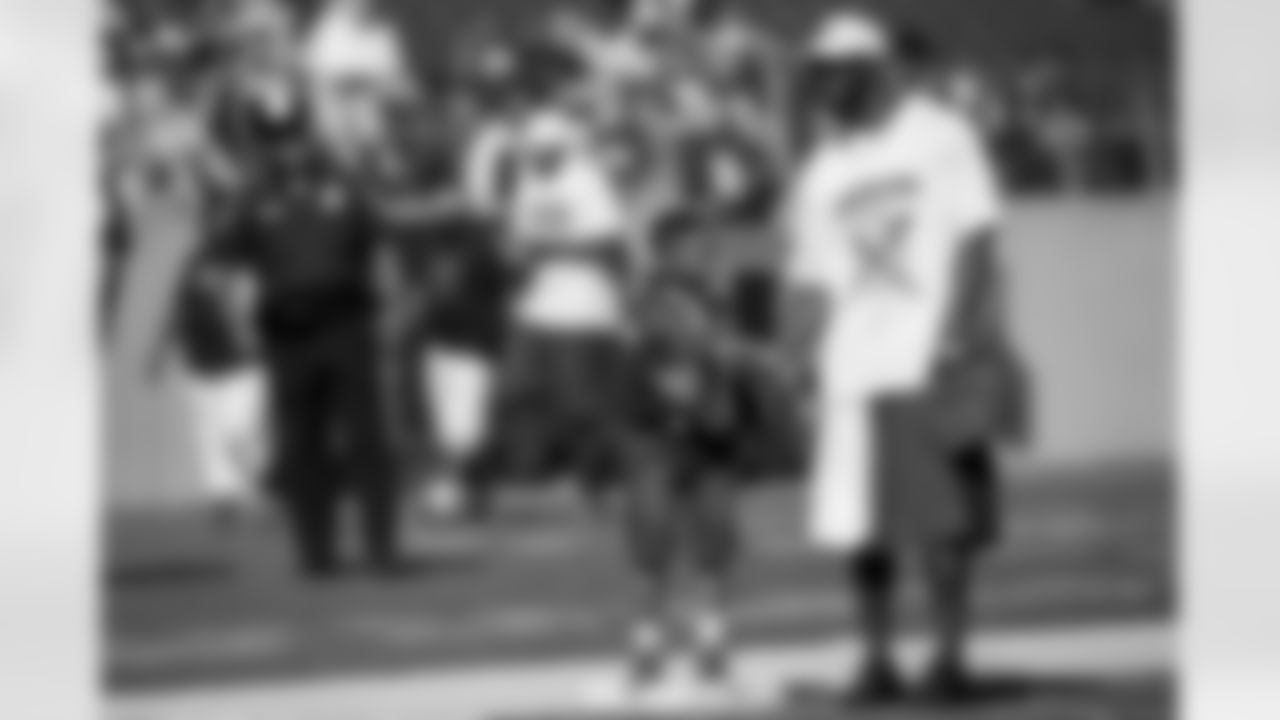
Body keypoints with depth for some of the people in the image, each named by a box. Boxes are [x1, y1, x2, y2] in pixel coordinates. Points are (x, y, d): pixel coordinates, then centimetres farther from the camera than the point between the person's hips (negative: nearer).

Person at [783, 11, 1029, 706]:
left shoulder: (936, 139, 3)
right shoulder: (821, 174, 16)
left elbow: (973, 244, -2)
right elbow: (814, 278, 17)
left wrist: (959, 339, -11)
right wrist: (823, 360, 5)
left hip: (931, 359, -4)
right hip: (855, 369, 4)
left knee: (943, 518, -5)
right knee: (856, 524, -1)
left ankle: (950, 654, 4)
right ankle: (878, 660, 9)